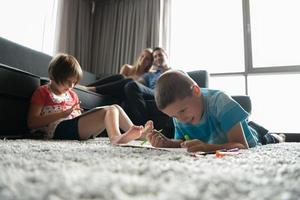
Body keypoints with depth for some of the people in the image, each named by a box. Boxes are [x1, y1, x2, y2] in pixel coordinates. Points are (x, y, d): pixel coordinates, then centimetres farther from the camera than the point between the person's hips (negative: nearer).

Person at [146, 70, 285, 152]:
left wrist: (208, 147, -60)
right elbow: (181, 142, -13)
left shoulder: (219, 101, -40)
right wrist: (166, 143, -35)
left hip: (249, 146, -5)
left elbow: (242, 146, -42)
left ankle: (271, 139, 40)